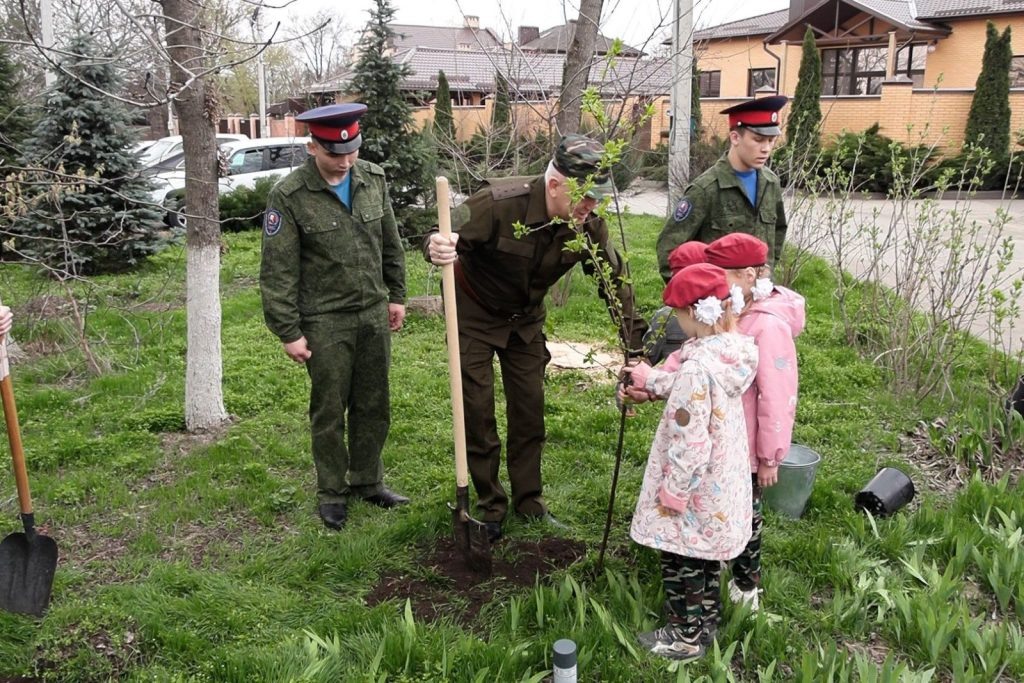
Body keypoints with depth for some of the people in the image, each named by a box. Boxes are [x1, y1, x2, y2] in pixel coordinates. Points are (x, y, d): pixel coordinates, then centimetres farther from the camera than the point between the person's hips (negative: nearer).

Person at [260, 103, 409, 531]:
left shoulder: (373, 179, 1)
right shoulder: (289, 196, -13)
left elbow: (390, 243, 13)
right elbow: (277, 271, -12)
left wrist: (396, 295, 14)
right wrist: (288, 332, -12)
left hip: (374, 313, 5)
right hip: (325, 322, -4)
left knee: (374, 404, 13)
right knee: (330, 410, 6)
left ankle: (367, 481, 31)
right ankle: (332, 492, 23)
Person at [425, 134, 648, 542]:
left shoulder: (588, 225, -19)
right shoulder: (499, 203, -33)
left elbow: (614, 282, -8)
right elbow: (448, 239, -31)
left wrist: (636, 344, -12)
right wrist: (437, 248, -57)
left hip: (525, 319, 4)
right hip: (474, 314, -4)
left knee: (530, 409, 7)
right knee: (478, 411, -1)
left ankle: (529, 502, 23)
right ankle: (490, 507, 15)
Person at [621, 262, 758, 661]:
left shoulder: (697, 367, -31)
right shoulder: (732, 351, -2)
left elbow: (690, 442, -28)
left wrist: (672, 491, -18)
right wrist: (648, 378, 29)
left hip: (696, 491, -9)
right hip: (722, 483, 9)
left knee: (682, 562, 10)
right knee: (706, 555, 25)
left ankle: (686, 636, 25)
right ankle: (706, 614, 43)